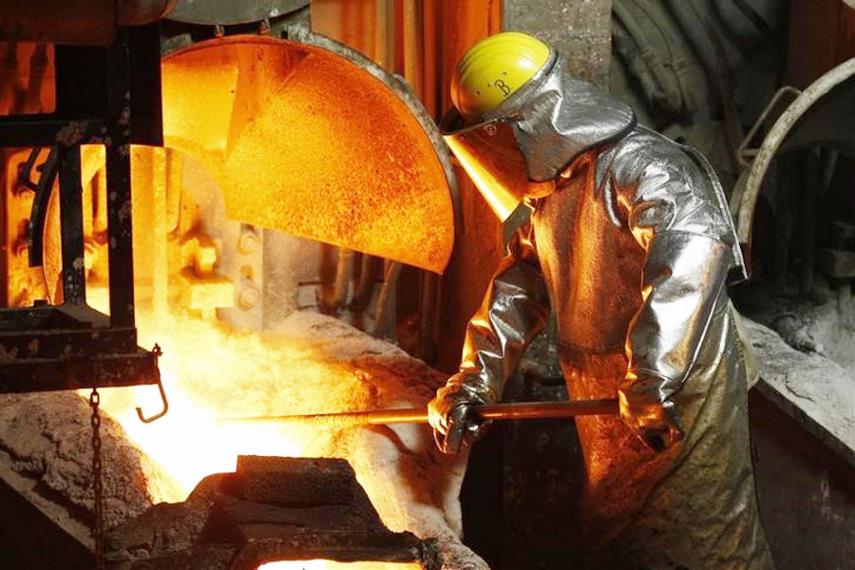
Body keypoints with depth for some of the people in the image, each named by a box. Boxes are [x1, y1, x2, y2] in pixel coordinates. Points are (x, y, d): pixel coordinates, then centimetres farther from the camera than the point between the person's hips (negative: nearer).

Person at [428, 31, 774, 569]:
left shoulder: (641, 167, -21)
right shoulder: (549, 192, 10)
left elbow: (694, 249, -37)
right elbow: (518, 288, 13)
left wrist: (652, 384, -42)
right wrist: (473, 383, 1)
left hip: (678, 399, -9)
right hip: (606, 401, 9)